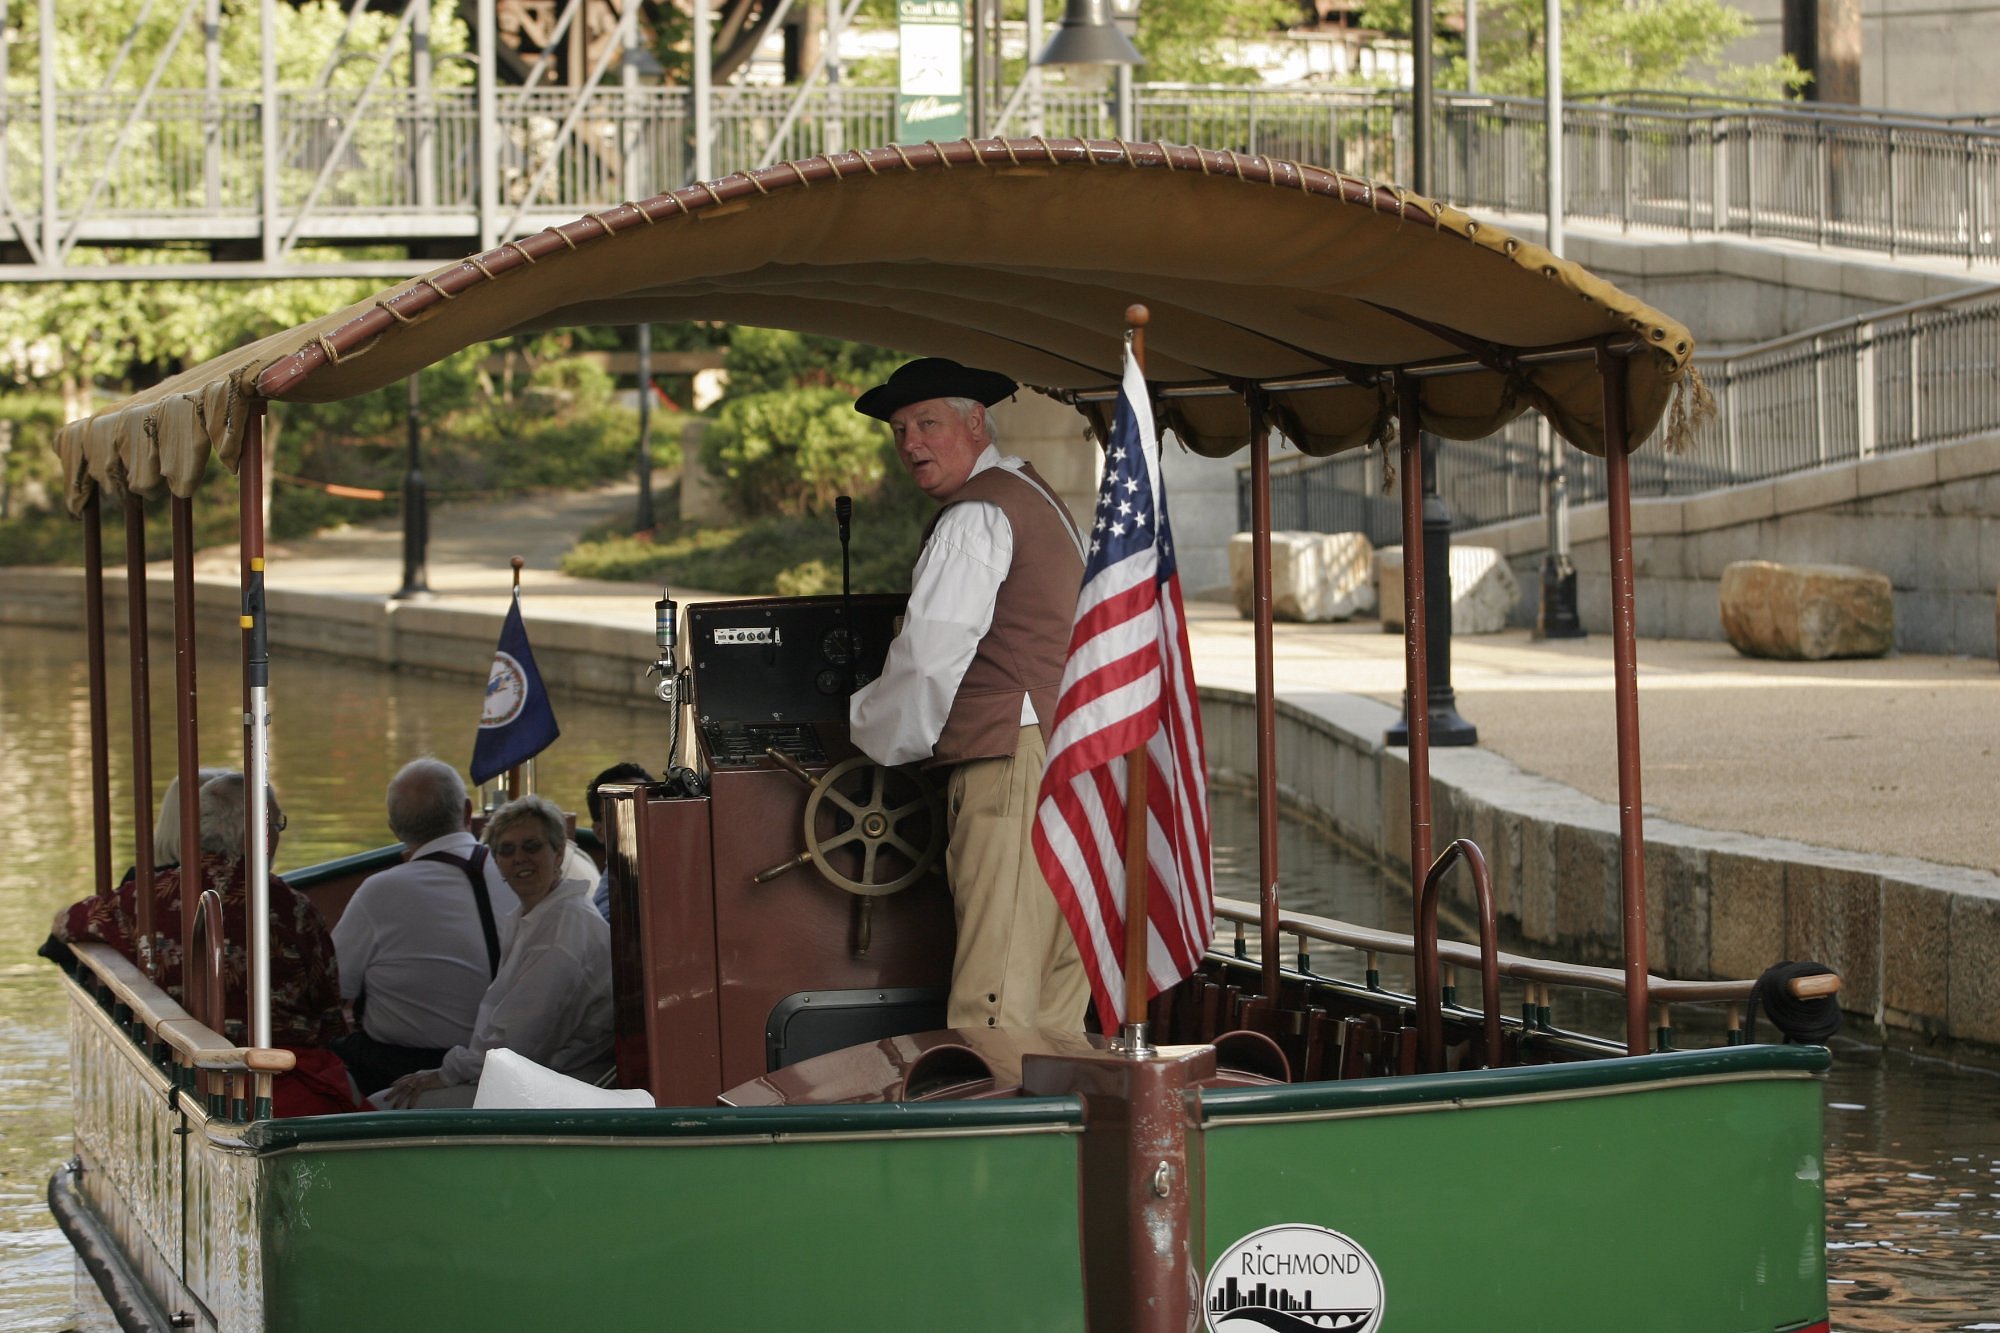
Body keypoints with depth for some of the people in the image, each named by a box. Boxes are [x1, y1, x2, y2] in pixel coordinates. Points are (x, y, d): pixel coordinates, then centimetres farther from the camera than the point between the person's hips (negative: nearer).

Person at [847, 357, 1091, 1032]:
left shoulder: (975, 516, -7)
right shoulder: (1037, 498, 24)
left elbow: (929, 661, -12)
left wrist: (868, 733, 5)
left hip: (1011, 767, -10)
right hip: (1075, 764, 10)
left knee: (991, 1002, -14)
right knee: (1057, 988, 7)